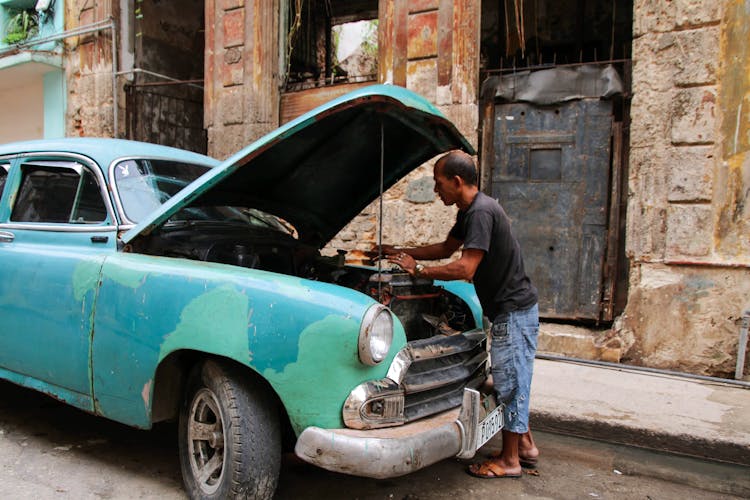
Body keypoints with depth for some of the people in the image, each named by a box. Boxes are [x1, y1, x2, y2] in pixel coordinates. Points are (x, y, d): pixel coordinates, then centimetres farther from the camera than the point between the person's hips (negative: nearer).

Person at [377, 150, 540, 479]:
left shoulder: (482, 212, -22)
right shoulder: (469, 211, 11)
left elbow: (465, 268, -28)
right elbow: (446, 248, 23)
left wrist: (418, 270, -17)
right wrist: (400, 252, 19)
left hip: (514, 310, -10)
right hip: (509, 310, 10)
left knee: (510, 383, 0)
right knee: (512, 381, 18)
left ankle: (509, 460, 13)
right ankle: (525, 446, 31)